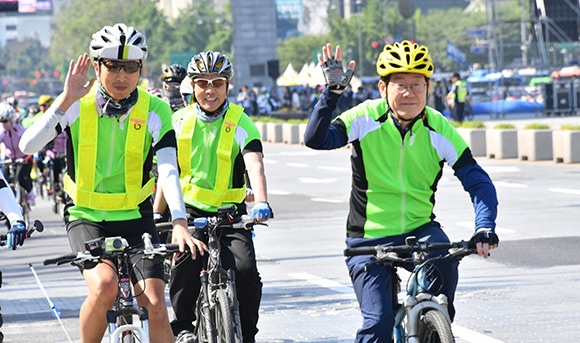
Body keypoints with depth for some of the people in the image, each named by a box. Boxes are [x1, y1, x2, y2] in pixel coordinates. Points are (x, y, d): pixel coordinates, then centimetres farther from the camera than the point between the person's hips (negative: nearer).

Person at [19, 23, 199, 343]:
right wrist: (66, 100, -30)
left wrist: (179, 223, -36)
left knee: (156, 307, -12)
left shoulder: (155, 110, -10)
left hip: (135, 217, 1)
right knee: (104, 286, -28)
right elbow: (28, 145, -22)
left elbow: (169, 169, -21)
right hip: (85, 217, -1)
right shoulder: (77, 105, -10)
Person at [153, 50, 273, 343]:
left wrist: (261, 203, -38)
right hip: (190, 211, 1)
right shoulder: (181, 120, 4)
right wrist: (157, 213, 7)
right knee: (185, 263, -28)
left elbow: (255, 165, -21)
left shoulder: (240, 123, -5)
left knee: (245, 271, -21)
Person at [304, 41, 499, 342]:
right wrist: (332, 92, -32)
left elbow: (477, 181, -10)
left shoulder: (439, 131, -10)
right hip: (369, 238, -2)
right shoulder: (366, 119, -13)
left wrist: (485, 228, -26)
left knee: (444, 259, -30)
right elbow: (315, 140, -25)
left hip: (420, 229, 2)